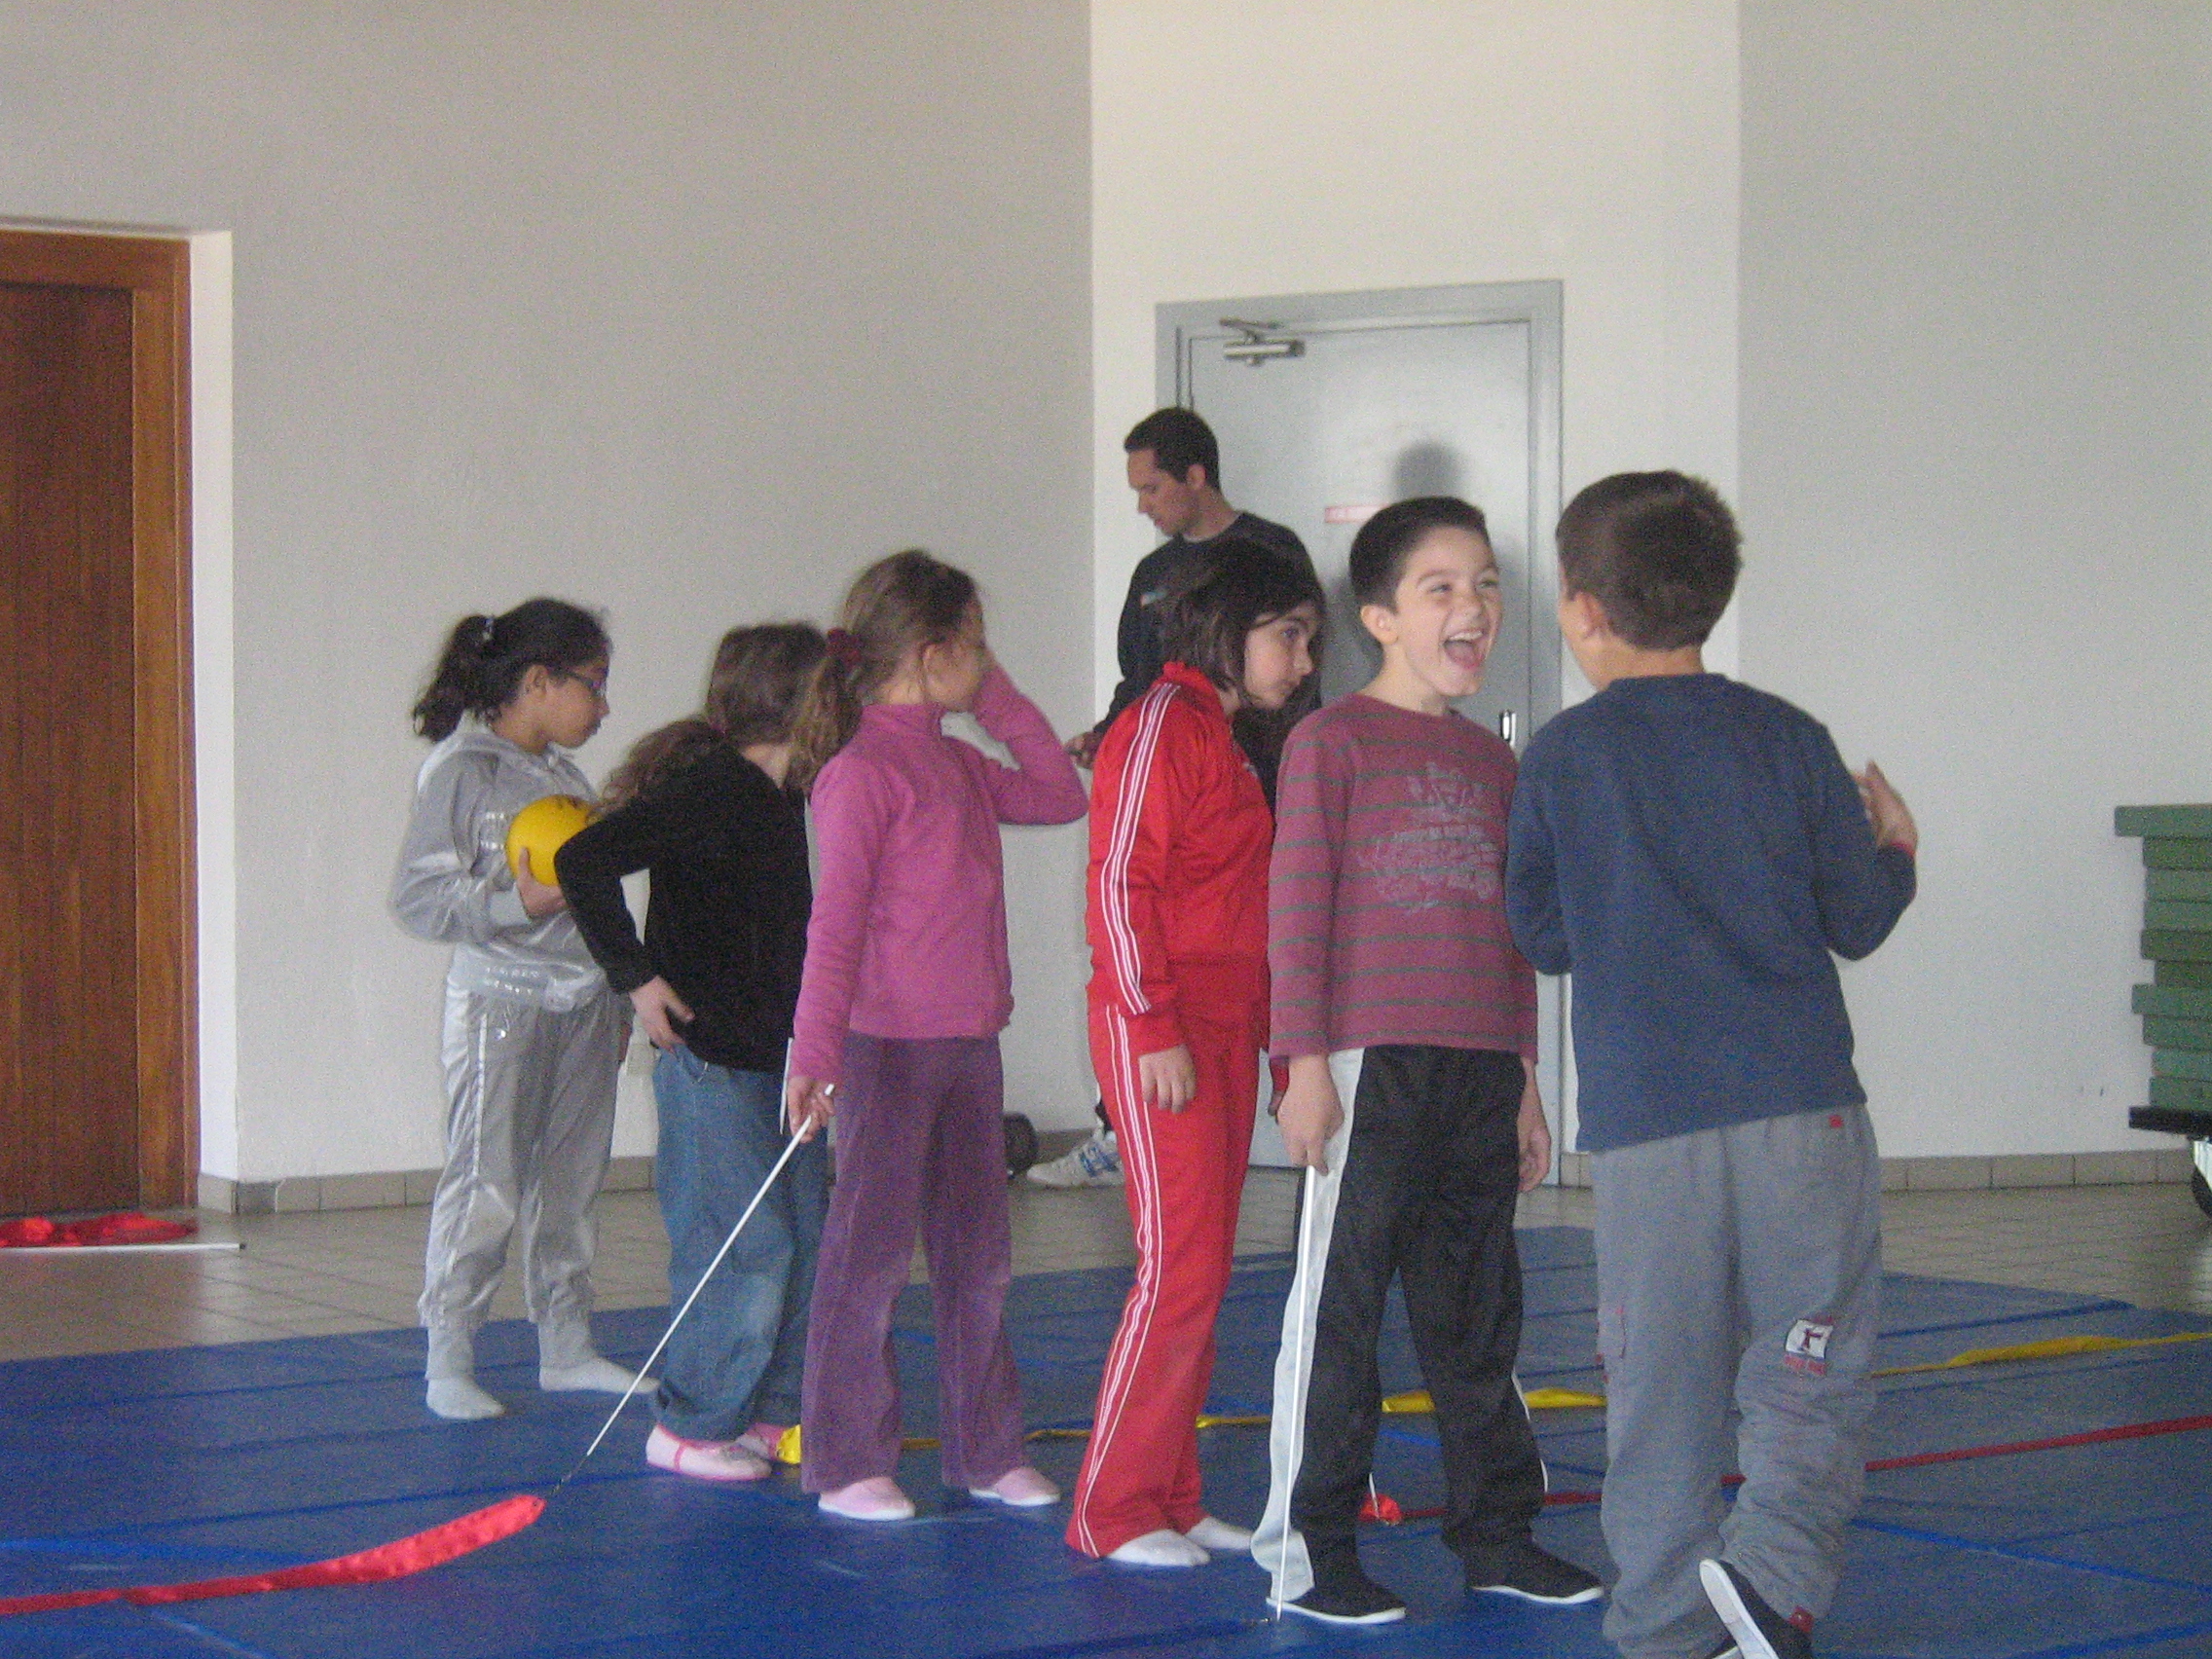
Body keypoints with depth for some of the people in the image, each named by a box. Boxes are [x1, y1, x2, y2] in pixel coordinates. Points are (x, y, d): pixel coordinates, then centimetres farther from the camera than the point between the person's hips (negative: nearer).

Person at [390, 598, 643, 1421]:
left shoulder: (568, 778, 14)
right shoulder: (462, 772, -8)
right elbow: (416, 896, -14)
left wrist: (616, 1000, 21)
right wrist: (517, 904, -23)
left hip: (582, 1002, 7)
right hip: (500, 999, -7)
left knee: (570, 1181, 11)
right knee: (486, 1184, -8)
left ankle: (566, 1346, 20)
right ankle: (448, 1360, 1)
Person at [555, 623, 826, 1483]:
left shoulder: (782, 798, 11)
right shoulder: (704, 791, -17)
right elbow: (583, 862, -25)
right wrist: (636, 976, -21)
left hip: (780, 1052, 9)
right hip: (710, 1057, -9)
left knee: (805, 1240, 11)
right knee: (748, 1249, -7)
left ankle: (774, 1412, 23)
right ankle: (690, 1427, 7)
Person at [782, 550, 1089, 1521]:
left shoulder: (957, 764, 12)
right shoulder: (861, 772, -13)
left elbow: (1060, 797, 23)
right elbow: (835, 924, -16)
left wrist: (1003, 704, 15)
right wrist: (815, 1055, -21)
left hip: (970, 1041, 8)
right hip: (887, 1046, -8)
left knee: (977, 1255, 13)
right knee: (870, 1255, -1)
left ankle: (985, 1450, 23)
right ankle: (846, 1465, 8)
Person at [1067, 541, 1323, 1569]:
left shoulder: (1225, 740, 19)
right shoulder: (1161, 724, -9)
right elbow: (1120, 886, -16)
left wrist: (1272, 1040, 19)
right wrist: (1156, 1029, -19)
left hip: (1225, 1030, 9)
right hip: (1160, 1032, -9)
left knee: (1201, 1271, 9)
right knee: (1181, 1264, -10)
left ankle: (1172, 1496, 15)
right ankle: (1112, 1509, -3)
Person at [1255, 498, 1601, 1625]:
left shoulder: (1490, 759, 16)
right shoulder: (1333, 740, -3)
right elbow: (1296, 909, -7)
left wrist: (1523, 1082, 18)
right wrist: (1307, 1063, -13)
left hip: (1481, 1069, 6)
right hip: (1372, 1063, -6)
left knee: (1476, 1313, 13)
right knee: (1339, 1306, -2)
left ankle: (1497, 1532, 22)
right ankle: (1307, 1552, 5)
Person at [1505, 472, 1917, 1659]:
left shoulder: (1562, 758, 2)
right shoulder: (1789, 741, 3)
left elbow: (1543, 938, 9)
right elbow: (1857, 921, 9)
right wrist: (1895, 851, 28)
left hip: (1644, 1125, 0)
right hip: (1801, 1111, 0)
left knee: (1660, 1391, 8)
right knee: (1810, 1376, 4)